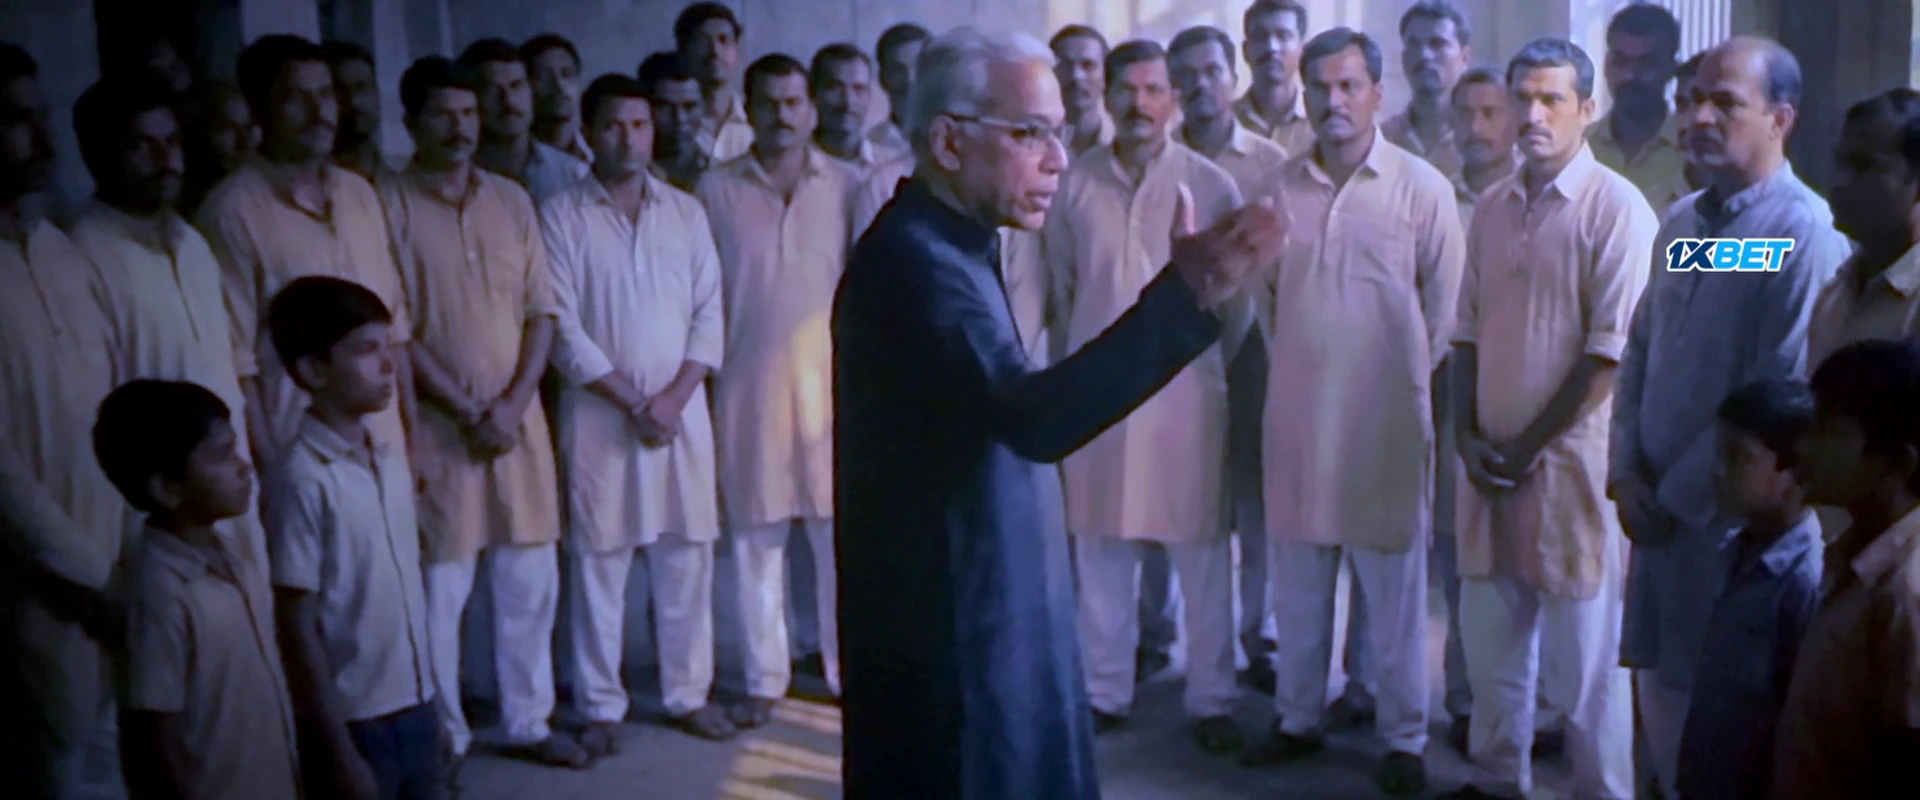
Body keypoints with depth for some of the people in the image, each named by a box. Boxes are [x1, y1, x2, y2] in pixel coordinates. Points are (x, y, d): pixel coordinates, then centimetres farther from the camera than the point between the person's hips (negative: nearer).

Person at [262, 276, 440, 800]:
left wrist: (428, 694, 14)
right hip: (353, 719, -7)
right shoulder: (303, 481, -19)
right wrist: (337, 749, -15)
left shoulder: (392, 456, 3)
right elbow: (297, 627, -17)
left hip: (414, 705, 7)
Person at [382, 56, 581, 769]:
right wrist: (468, 413, -11)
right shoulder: (388, 204, -5)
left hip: (518, 419, 4)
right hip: (436, 425, -4)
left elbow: (540, 312, 7)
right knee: (439, 589, 2)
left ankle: (527, 723, 23)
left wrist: (513, 403, -7)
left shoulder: (511, 201, 9)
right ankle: (443, 738, 16)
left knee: (530, 583, 9)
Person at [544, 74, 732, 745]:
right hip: (598, 414, -3)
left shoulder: (685, 212, 9)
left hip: (681, 409, 3)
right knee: (599, 563, 1)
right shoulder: (561, 218, -1)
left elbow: (709, 312, 5)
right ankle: (601, 707, 12)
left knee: (687, 559, 6)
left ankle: (688, 694, 18)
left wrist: (676, 395, -8)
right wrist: (632, 401, -11)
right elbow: (562, 329, -6)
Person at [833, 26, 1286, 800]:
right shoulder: (913, 260, -23)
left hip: (987, 614, 10)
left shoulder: (943, 247, 12)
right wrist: (1185, 294, -43)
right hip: (950, 633, -10)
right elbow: (1034, 418, -37)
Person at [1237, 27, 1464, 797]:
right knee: (1296, 580, 13)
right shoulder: (1279, 188, 5)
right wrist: (1290, 364, 11)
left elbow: (1444, 302, 0)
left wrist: (1407, 378, 2)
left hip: (1385, 415, -3)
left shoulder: (1421, 186, -5)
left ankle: (1404, 738, 17)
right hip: (1296, 409, 4)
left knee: (1393, 585, 4)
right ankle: (1298, 718, 28)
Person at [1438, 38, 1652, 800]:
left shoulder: (1616, 208, -8)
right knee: (1490, 636, 13)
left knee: (1585, 647, 2)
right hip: (1489, 457, 6)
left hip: (1572, 454, -5)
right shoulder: (1493, 207, 10)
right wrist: (1468, 437, 1)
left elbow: (1612, 349, -12)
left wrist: (1532, 444, -11)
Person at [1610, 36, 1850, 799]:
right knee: (1660, 687, 15)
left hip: (1732, 516, -6)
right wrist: (1627, 473, 1)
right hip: (1660, 508, 7)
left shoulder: (1804, 235, -15)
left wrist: (1679, 495, -11)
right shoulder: (1682, 221, 9)